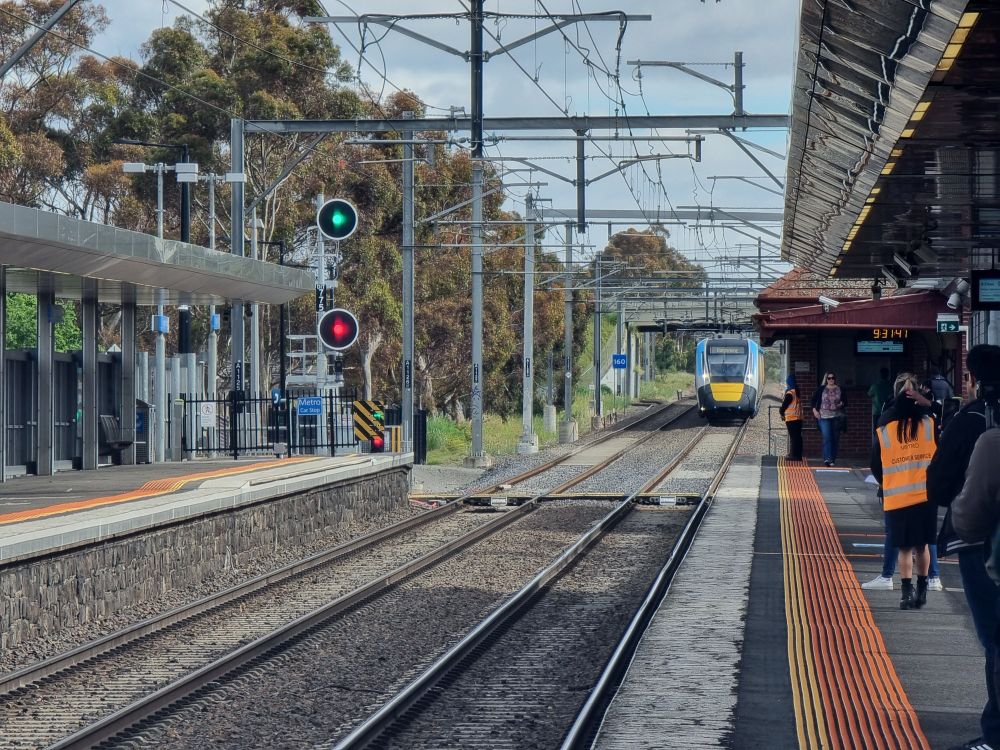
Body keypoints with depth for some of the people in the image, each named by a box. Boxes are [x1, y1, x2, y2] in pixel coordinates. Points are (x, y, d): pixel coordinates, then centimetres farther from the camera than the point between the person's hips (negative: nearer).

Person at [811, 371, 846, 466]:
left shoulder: (839, 390, 7)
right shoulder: (821, 389, 4)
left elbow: (845, 402, 12)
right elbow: (814, 399, 8)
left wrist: (842, 404, -10)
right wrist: (814, 410, -4)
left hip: (836, 417, 2)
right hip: (824, 416, -2)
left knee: (835, 438, 6)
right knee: (826, 437, -15)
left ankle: (833, 459, 15)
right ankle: (827, 458, -20)